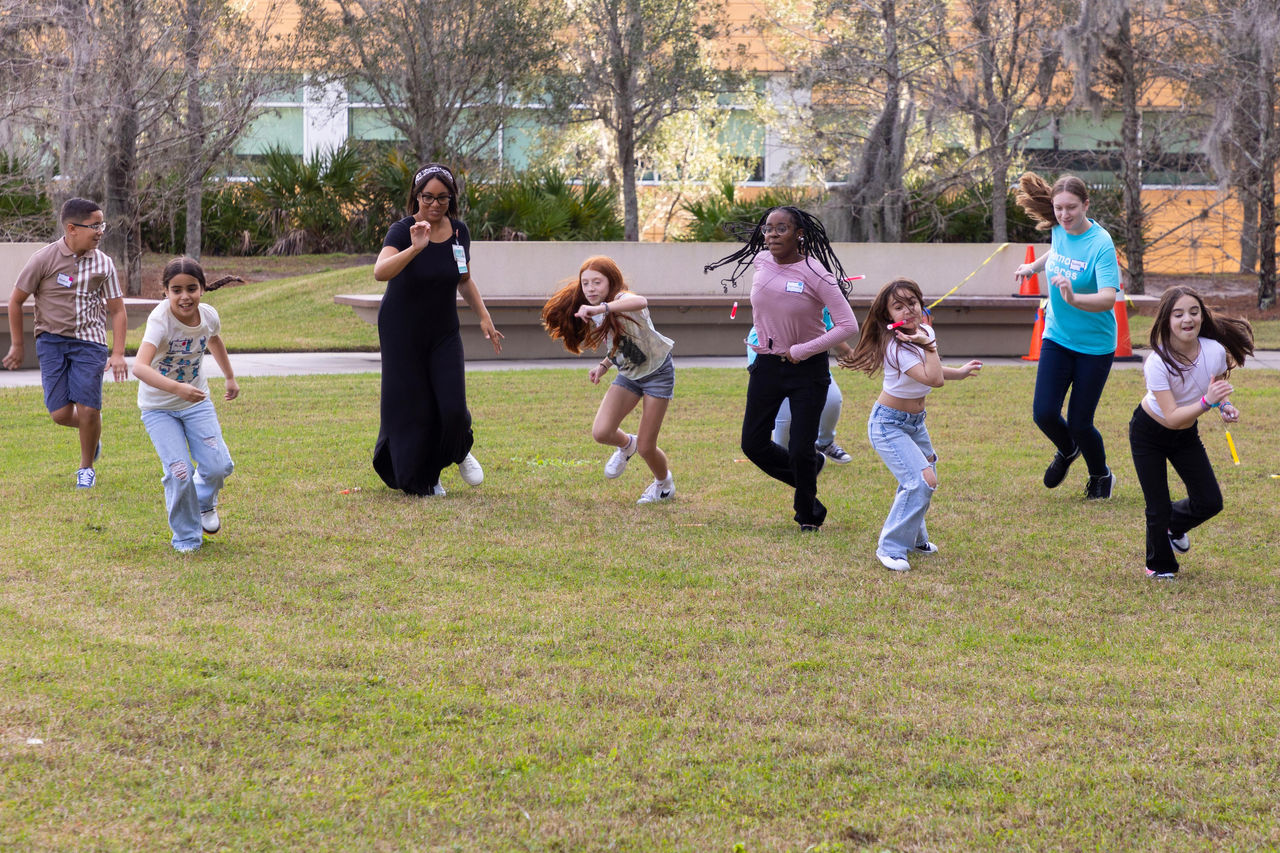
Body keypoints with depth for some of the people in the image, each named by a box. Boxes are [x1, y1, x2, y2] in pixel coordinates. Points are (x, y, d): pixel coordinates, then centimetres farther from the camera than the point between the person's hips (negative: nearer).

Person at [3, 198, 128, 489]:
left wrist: (118, 353, -2)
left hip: (89, 342, 1)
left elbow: (116, 310, 7)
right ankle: (91, 426, 29)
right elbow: (15, 300, 3)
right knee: (61, 414, -7)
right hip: (52, 341, -1)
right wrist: (17, 345, 6)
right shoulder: (45, 259, -8)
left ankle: (87, 467, 16)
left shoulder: (102, 263, 0)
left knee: (87, 410, -8)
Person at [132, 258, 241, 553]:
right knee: (179, 472, -16)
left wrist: (230, 377, 28)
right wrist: (177, 389, -58)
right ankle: (186, 538, 9)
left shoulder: (208, 316, -12)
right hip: (158, 408, -4)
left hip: (197, 402, 4)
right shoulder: (161, 320, -29)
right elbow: (139, 367, -45)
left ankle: (205, 502, 28)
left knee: (218, 466, -9)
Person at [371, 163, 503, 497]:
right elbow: (380, 271, -38)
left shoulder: (459, 232, -2)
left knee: (453, 406, -9)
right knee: (411, 407, 0)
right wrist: (415, 248, -50)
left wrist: (484, 316, 7)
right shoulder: (402, 231, -18)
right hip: (402, 332, -3)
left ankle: (460, 451, 25)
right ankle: (419, 479, 21)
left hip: (443, 332, 3)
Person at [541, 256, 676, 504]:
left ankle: (664, 484, 28)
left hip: (658, 371, -6)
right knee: (601, 432, -14)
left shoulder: (622, 300, -27)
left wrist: (601, 308, -65)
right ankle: (626, 445, 22)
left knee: (645, 447, -4)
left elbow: (640, 302, -55)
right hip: (629, 374, 6)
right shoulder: (592, 317, -3)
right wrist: (604, 366, 0)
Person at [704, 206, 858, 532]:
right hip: (767, 366, 5)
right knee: (753, 444, 5)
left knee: (800, 450, -5)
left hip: (808, 370, -5)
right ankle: (806, 477, 33)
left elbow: (848, 325, -21)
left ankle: (807, 514, 21)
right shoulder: (760, 263, -4)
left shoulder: (815, 273, -18)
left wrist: (801, 351, -21)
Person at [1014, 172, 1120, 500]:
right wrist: (1033, 267, 26)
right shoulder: (1059, 230, -4)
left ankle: (1101, 476, 30)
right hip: (1057, 336, 5)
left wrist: (1074, 298, -50)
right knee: (1044, 413, -7)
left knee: (1079, 423, -1)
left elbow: (1108, 298, -35)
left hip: (1095, 345, -5)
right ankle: (1067, 450, 29)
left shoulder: (1101, 244, -23)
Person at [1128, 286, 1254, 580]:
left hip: (1186, 434, 4)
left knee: (1210, 503, 0)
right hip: (1149, 433, -4)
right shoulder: (1158, 362, -33)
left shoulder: (1215, 351, -20)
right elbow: (1172, 417, -36)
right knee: (1158, 509, -3)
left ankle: (1174, 525, 34)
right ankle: (1160, 566, 25)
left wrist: (1225, 406, -18)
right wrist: (1207, 402, -49)